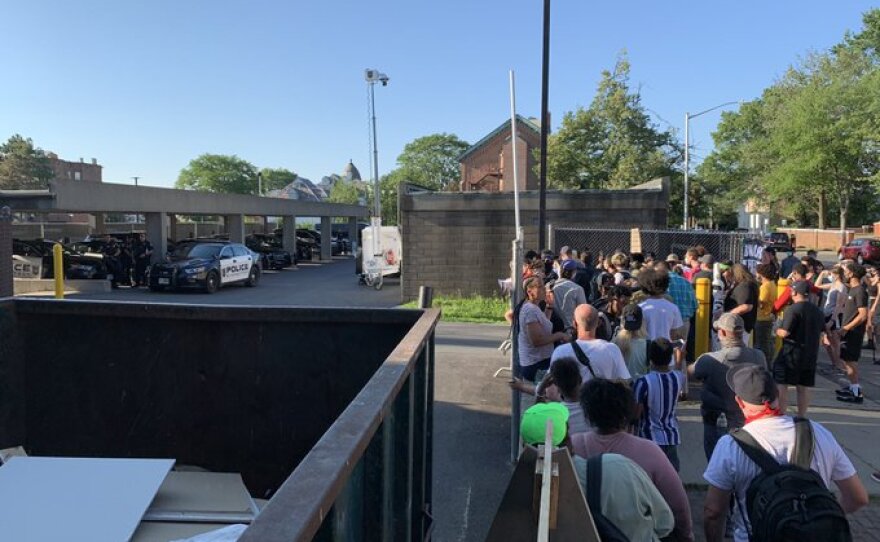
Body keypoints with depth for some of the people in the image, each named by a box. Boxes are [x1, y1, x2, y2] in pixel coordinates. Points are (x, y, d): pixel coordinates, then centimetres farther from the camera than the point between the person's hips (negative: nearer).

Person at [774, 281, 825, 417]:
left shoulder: (793, 309, -15)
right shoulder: (819, 311, 9)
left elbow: (784, 333, -20)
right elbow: (821, 334, 17)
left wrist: (776, 331, -1)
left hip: (791, 353, -7)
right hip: (811, 355, 7)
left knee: (782, 385, 0)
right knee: (804, 387, 12)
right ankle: (802, 417, 17)